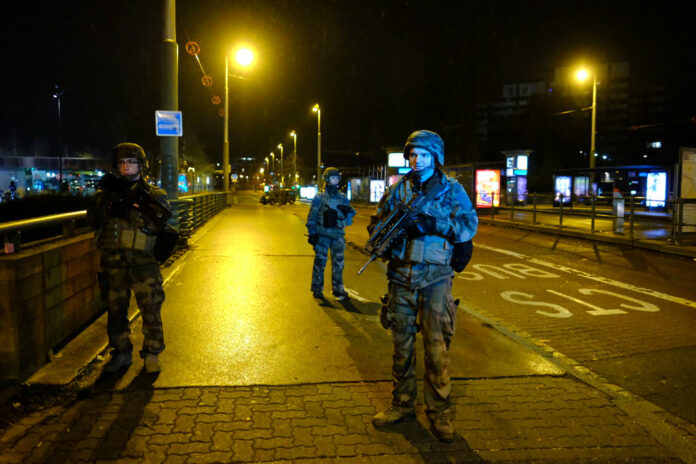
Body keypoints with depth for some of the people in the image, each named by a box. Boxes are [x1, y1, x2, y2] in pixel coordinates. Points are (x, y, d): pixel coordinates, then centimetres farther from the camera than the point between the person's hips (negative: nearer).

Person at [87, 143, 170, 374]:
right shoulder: (108, 192, 14)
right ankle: (121, 353, 23)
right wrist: (105, 200, -14)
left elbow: (160, 224, -9)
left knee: (151, 309, -2)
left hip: (144, 261, -3)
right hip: (113, 261, 3)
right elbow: (93, 221, 3)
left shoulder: (154, 194, 5)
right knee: (115, 308, 9)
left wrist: (130, 212, -22)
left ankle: (152, 354, 12)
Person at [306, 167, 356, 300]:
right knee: (320, 262, 0)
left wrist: (348, 211, -8)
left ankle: (338, 289, 17)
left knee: (338, 263, 6)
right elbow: (311, 217, -1)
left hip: (338, 235, 3)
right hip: (322, 235, -3)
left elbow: (350, 215, 15)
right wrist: (312, 233, -7)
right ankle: (317, 289, 10)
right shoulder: (319, 198, -1)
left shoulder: (343, 198, 10)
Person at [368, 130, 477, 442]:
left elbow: (470, 224, -8)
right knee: (402, 343, 11)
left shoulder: (451, 190, 3)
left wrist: (434, 223, -21)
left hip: (435, 278, -3)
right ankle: (401, 405, 24)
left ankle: (439, 412, 10)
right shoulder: (397, 190, 11)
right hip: (401, 276, 3)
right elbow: (375, 223, 12)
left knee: (436, 345, -3)